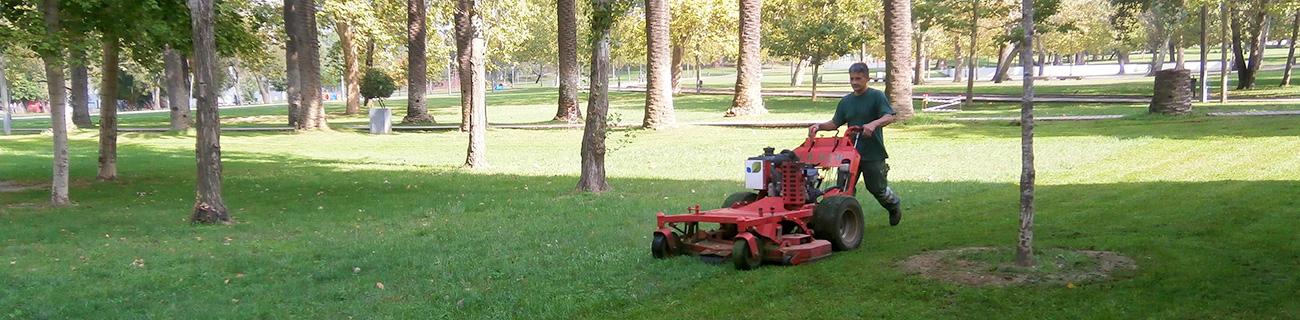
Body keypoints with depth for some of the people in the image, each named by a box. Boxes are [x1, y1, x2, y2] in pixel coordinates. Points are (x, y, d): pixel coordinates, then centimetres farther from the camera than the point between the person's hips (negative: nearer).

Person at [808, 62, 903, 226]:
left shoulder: (877, 96, -5)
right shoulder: (846, 101, 10)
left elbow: (889, 117, -18)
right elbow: (835, 123, 16)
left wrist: (873, 124, -37)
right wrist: (819, 126, -2)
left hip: (873, 153, -4)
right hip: (850, 152, 4)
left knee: (877, 188, 8)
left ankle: (894, 205, 38)